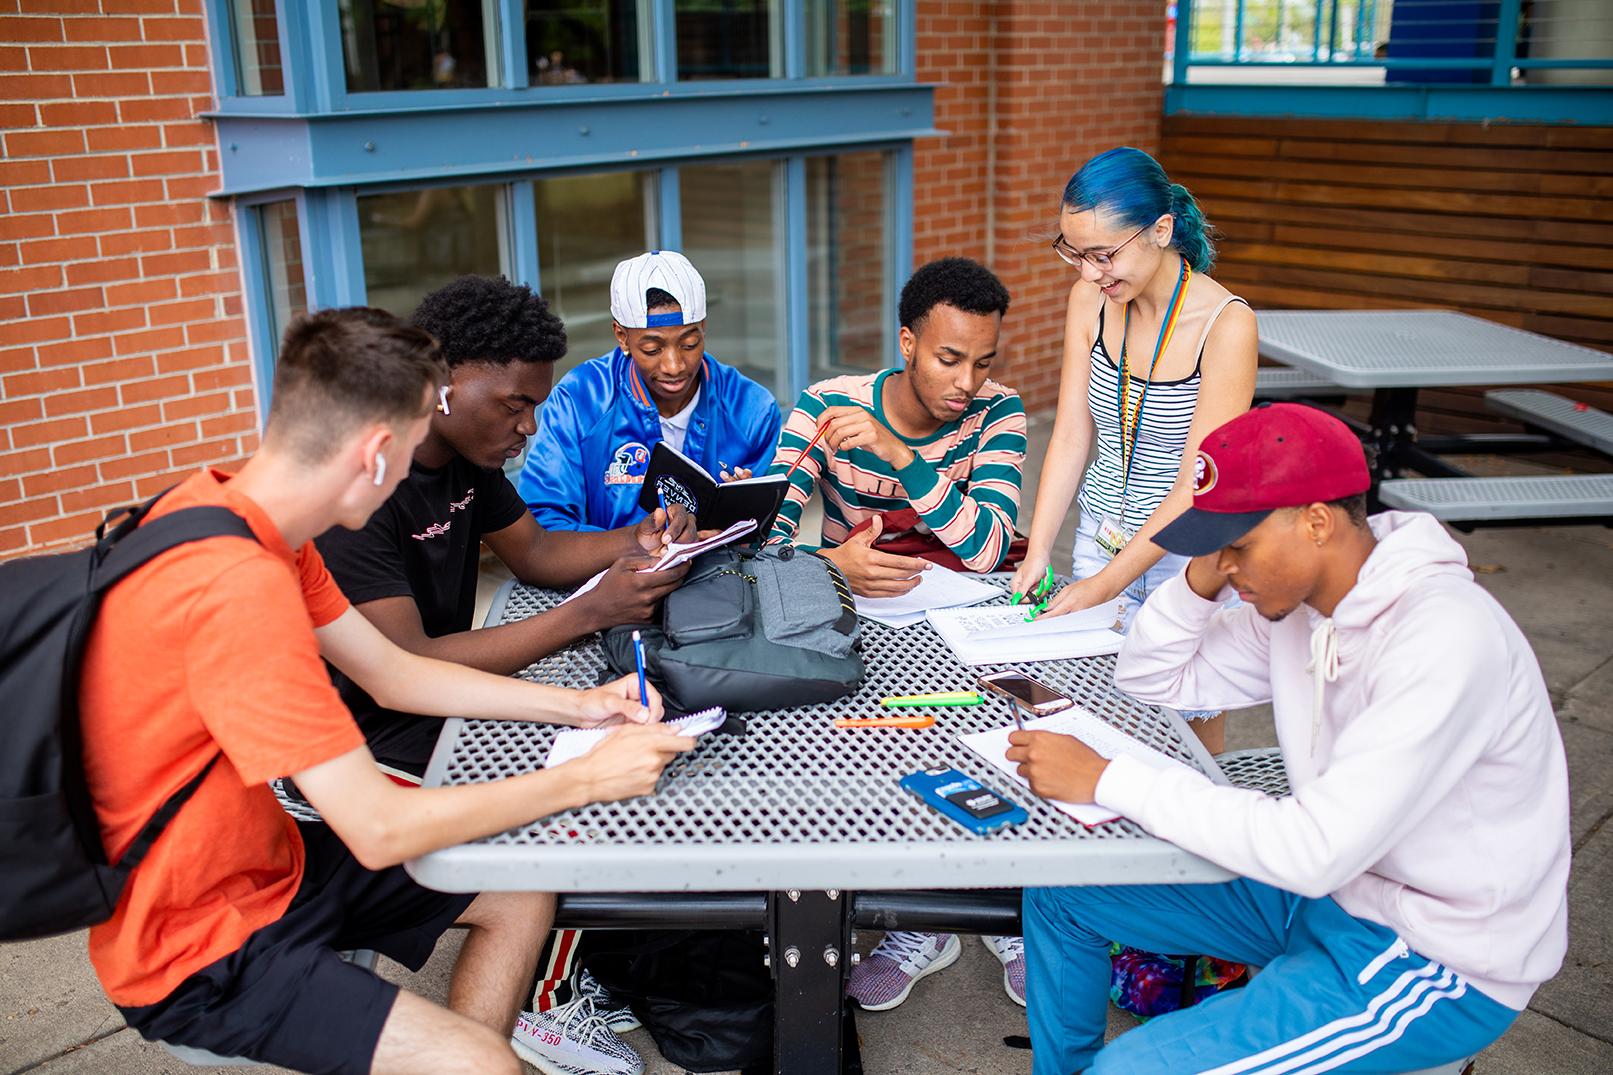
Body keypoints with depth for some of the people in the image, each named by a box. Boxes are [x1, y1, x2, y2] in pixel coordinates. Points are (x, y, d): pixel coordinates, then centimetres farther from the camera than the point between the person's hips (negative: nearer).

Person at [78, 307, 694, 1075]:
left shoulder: (242, 517, -2)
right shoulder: (239, 586, -32)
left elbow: (393, 674, 7)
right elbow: (380, 827, -30)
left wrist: (578, 707, 1)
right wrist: (588, 778, -21)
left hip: (260, 862, 9)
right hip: (195, 949, -9)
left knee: (522, 893, 12)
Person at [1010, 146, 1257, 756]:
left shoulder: (1225, 324, -21)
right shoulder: (1089, 300, -5)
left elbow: (1197, 486, -21)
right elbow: (1071, 436, -2)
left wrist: (1106, 583, -22)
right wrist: (1039, 552, -9)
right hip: (1100, 539, 4)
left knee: (1189, 727, 7)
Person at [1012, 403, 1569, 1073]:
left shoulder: (1446, 640, -29)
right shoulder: (1299, 601, -3)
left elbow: (1316, 851, -33)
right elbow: (1152, 679, 8)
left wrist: (1105, 781, -29)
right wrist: (1202, 579, -12)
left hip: (1439, 962, -8)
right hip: (1328, 882, 8)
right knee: (1057, 894, 7)